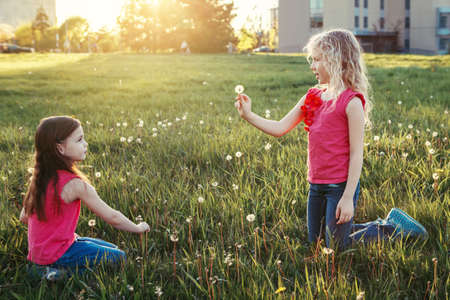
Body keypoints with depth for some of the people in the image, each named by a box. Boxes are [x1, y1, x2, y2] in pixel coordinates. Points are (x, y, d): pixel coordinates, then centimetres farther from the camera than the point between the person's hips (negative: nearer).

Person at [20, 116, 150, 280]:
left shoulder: (40, 177, 1)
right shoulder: (75, 184, -23)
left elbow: (24, 217, 10)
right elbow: (112, 217, -15)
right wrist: (138, 228, 2)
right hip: (58, 253, -8)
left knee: (113, 249, 19)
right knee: (120, 258, -1)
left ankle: (48, 267, 9)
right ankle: (61, 272, -6)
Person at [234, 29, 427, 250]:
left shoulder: (351, 102, -14)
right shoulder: (313, 97, 7)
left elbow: (356, 154, -16)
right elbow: (280, 128, 8)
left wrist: (348, 197, -18)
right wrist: (249, 116, -2)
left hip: (340, 186, -8)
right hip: (316, 186, 8)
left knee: (337, 249, 2)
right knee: (315, 244, 18)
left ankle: (392, 228, 20)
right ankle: (386, 223, 29)